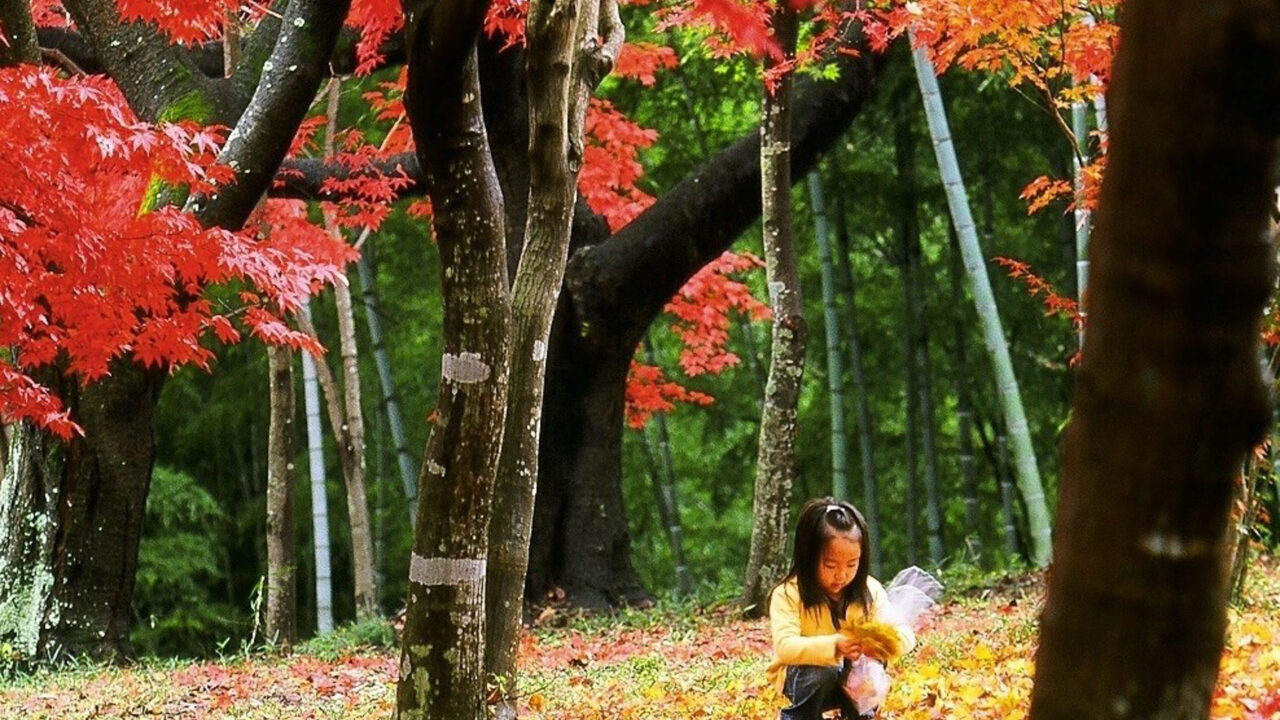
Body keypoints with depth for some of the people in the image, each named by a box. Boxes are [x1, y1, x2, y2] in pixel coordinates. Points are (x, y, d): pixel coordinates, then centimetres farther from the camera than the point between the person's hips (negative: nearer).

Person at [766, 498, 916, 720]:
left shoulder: (869, 590, -11)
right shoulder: (788, 595, -21)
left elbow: (905, 635, -16)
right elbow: (785, 647, -33)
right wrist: (833, 646, -49)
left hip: (852, 678, 3)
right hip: (805, 675, -3)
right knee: (821, 673, -34)